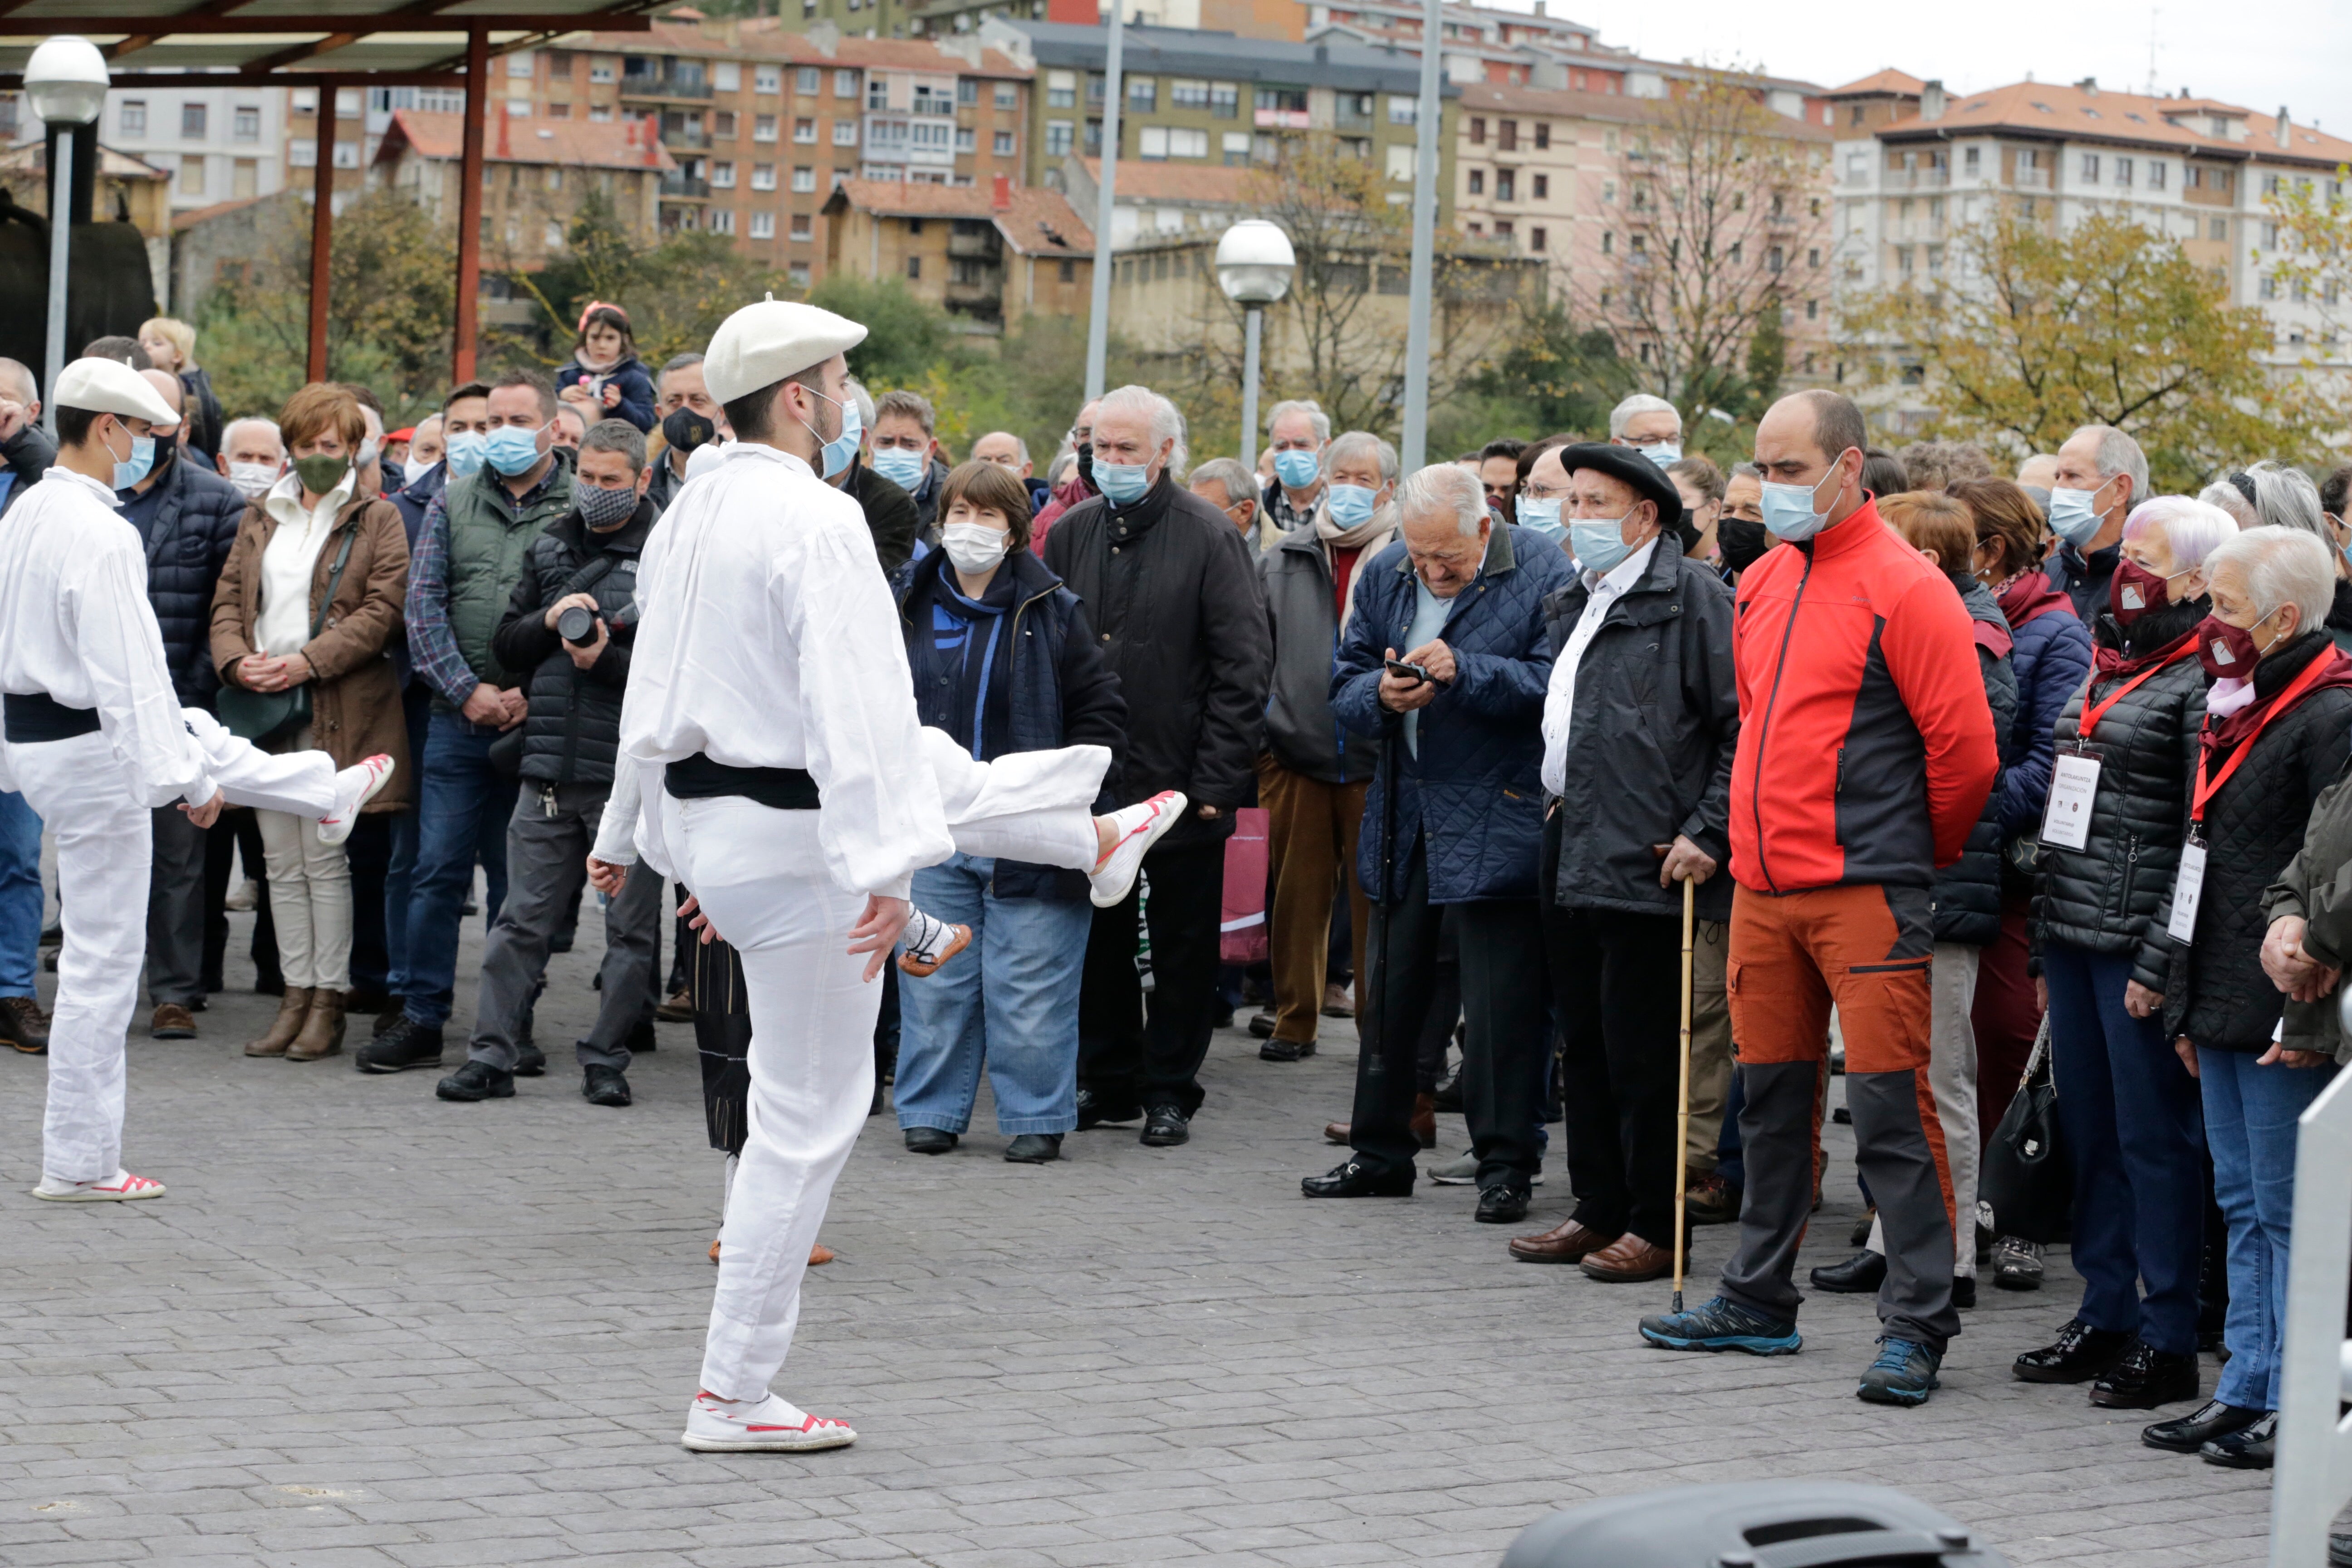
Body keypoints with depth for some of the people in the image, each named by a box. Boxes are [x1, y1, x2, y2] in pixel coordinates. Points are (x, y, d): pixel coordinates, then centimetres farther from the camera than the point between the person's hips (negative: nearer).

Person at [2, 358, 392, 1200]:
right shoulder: (100, 534, -23)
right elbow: (128, 667, -24)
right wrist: (184, 778, -17)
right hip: (92, 751, -10)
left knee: (207, 741, 33)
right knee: (101, 960, -1)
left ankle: (330, 792, 63)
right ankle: (78, 1164, 6)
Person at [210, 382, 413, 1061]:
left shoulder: (377, 519, 2)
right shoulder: (260, 518, 17)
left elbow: (383, 609, -8)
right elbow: (228, 597, 13)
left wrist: (307, 662, -16)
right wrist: (236, 659, -7)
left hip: (336, 709, -5)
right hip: (264, 703, 5)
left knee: (324, 858, -5)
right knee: (282, 861, 7)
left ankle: (329, 1001, 2)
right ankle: (295, 996, 13)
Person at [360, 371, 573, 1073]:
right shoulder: (453, 503, 11)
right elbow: (424, 601, 5)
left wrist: (533, 694, -13)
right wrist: (466, 688, -7)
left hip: (537, 723, -2)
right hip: (458, 719, 2)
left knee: (518, 879, 5)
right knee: (437, 870, 1)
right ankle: (422, 1020, 7)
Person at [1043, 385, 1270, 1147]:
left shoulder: (1210, 538, -6)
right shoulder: (1071, 534, 7)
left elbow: (1244, 669, -8)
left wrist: (1218, 781, -13)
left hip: (1180, 784, -4)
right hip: (1089, 781, 4)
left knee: (1182, 945, 5)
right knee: (1097, 935, 11)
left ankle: (1170, 1091, 15)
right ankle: (1107, 1080, 22)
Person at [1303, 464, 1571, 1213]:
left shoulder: (1539, 574, -9)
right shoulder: (1383, 575, 7)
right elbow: (1343, 686, 9)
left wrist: (1464, 672, -25)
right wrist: (1381, 694, -12)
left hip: (1496, 818, -6)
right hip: (1404, 814, 6)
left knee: (1500, 1001, -4)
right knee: (1390, 989, 13)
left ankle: (1505, 1165, 6)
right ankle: (1380, 1153, 25)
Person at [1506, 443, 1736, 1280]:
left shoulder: (1692, 595, -9)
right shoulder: (1572, 604, 18)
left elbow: (1743, 724, -14)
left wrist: (1708, 833, -17)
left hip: (1645, 861, -9)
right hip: (1568, 853, 9)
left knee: (1641, 1051, -4)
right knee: (1584, 1043, 13)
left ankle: (1655, 1226, 5)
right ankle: (1599, 1210, 22)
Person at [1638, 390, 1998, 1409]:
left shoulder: (1903, 589, -10)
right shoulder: (1761, 585, 13)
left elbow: (1965, 748, -10)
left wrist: (1926, 855, 2)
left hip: (1865, 890, -7)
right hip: (1763, 886, 7)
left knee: (1890, 1104, -7)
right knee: (1772, 1095, 15)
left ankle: (1916, 1326, -3)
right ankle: (1758, 1302, 26)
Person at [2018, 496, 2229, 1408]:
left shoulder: (2203, 681, -10)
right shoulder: (2104, 666, 16)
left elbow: (2203, 836, -14)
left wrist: (2162, 961, -17)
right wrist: (2046, 941, 17)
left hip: (2137, 939, -8)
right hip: (2070, 929, 8)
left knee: (2153, 1135, -2)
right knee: (2089, 1128, 12)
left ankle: (2168, 1340, 5)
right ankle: (2105, 1316, 21)